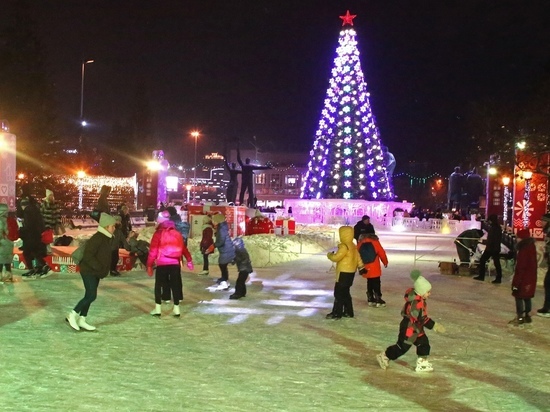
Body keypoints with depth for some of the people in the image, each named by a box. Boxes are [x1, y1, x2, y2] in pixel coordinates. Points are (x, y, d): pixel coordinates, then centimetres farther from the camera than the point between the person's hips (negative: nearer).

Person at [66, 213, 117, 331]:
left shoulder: (107, 239, 10)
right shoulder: (97, 238, -20)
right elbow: (88, 256, -25)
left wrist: (105, 270, 8)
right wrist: (99, 268, -23)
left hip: (96, 273, 9)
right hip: (88, 271, -9)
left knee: (89, 296, 12)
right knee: (91, 296, -13)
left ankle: (82, 320, 19)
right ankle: (73, 315, 0)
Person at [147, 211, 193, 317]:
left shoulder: (158, 233, -5)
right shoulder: (177, 233, 10)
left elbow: (153, 250, -7)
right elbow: (183, 248, 15)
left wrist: (149, 265, -3)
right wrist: (189, 260, 23)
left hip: (162, 264, -4)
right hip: (175, 263, 4)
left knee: (158, 284, 7)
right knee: (175, 284, 10)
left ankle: (158, 308, 5)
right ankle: (176, 308, 11)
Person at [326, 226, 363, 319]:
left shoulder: (344, 246, -19)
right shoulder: (353, 246, 11)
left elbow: (336, 257, -21)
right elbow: (358, 257, 18)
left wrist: (330, 255, -1)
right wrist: (360, 266, 28)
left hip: (344, 273, -10)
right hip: (351, 272, 10)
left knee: (339, 293, -4)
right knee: (345, 292, 17)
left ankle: (337, 313, -2)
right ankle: (348, 312, 21)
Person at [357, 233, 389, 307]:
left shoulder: (360, 244, 4)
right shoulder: (375, 242, -6)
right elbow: (382, 253, -3)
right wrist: (385, 262, 15)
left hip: (366, 269, 4)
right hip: (375, 268, -4)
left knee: (369, 283, 18)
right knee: (376, 284, 2)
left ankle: (370, 300, 20)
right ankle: (378, 300, 2)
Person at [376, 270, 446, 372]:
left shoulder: (419, 299, 1)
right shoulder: (416, 303, -30)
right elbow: (422, 319, -30)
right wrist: (434, 326, -27)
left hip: (416, 328, 10)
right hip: (408, 329, -10)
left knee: (424, 343, 10)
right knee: (403, 346, 0)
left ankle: (422, 364, 18)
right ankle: (384, 356, 16)